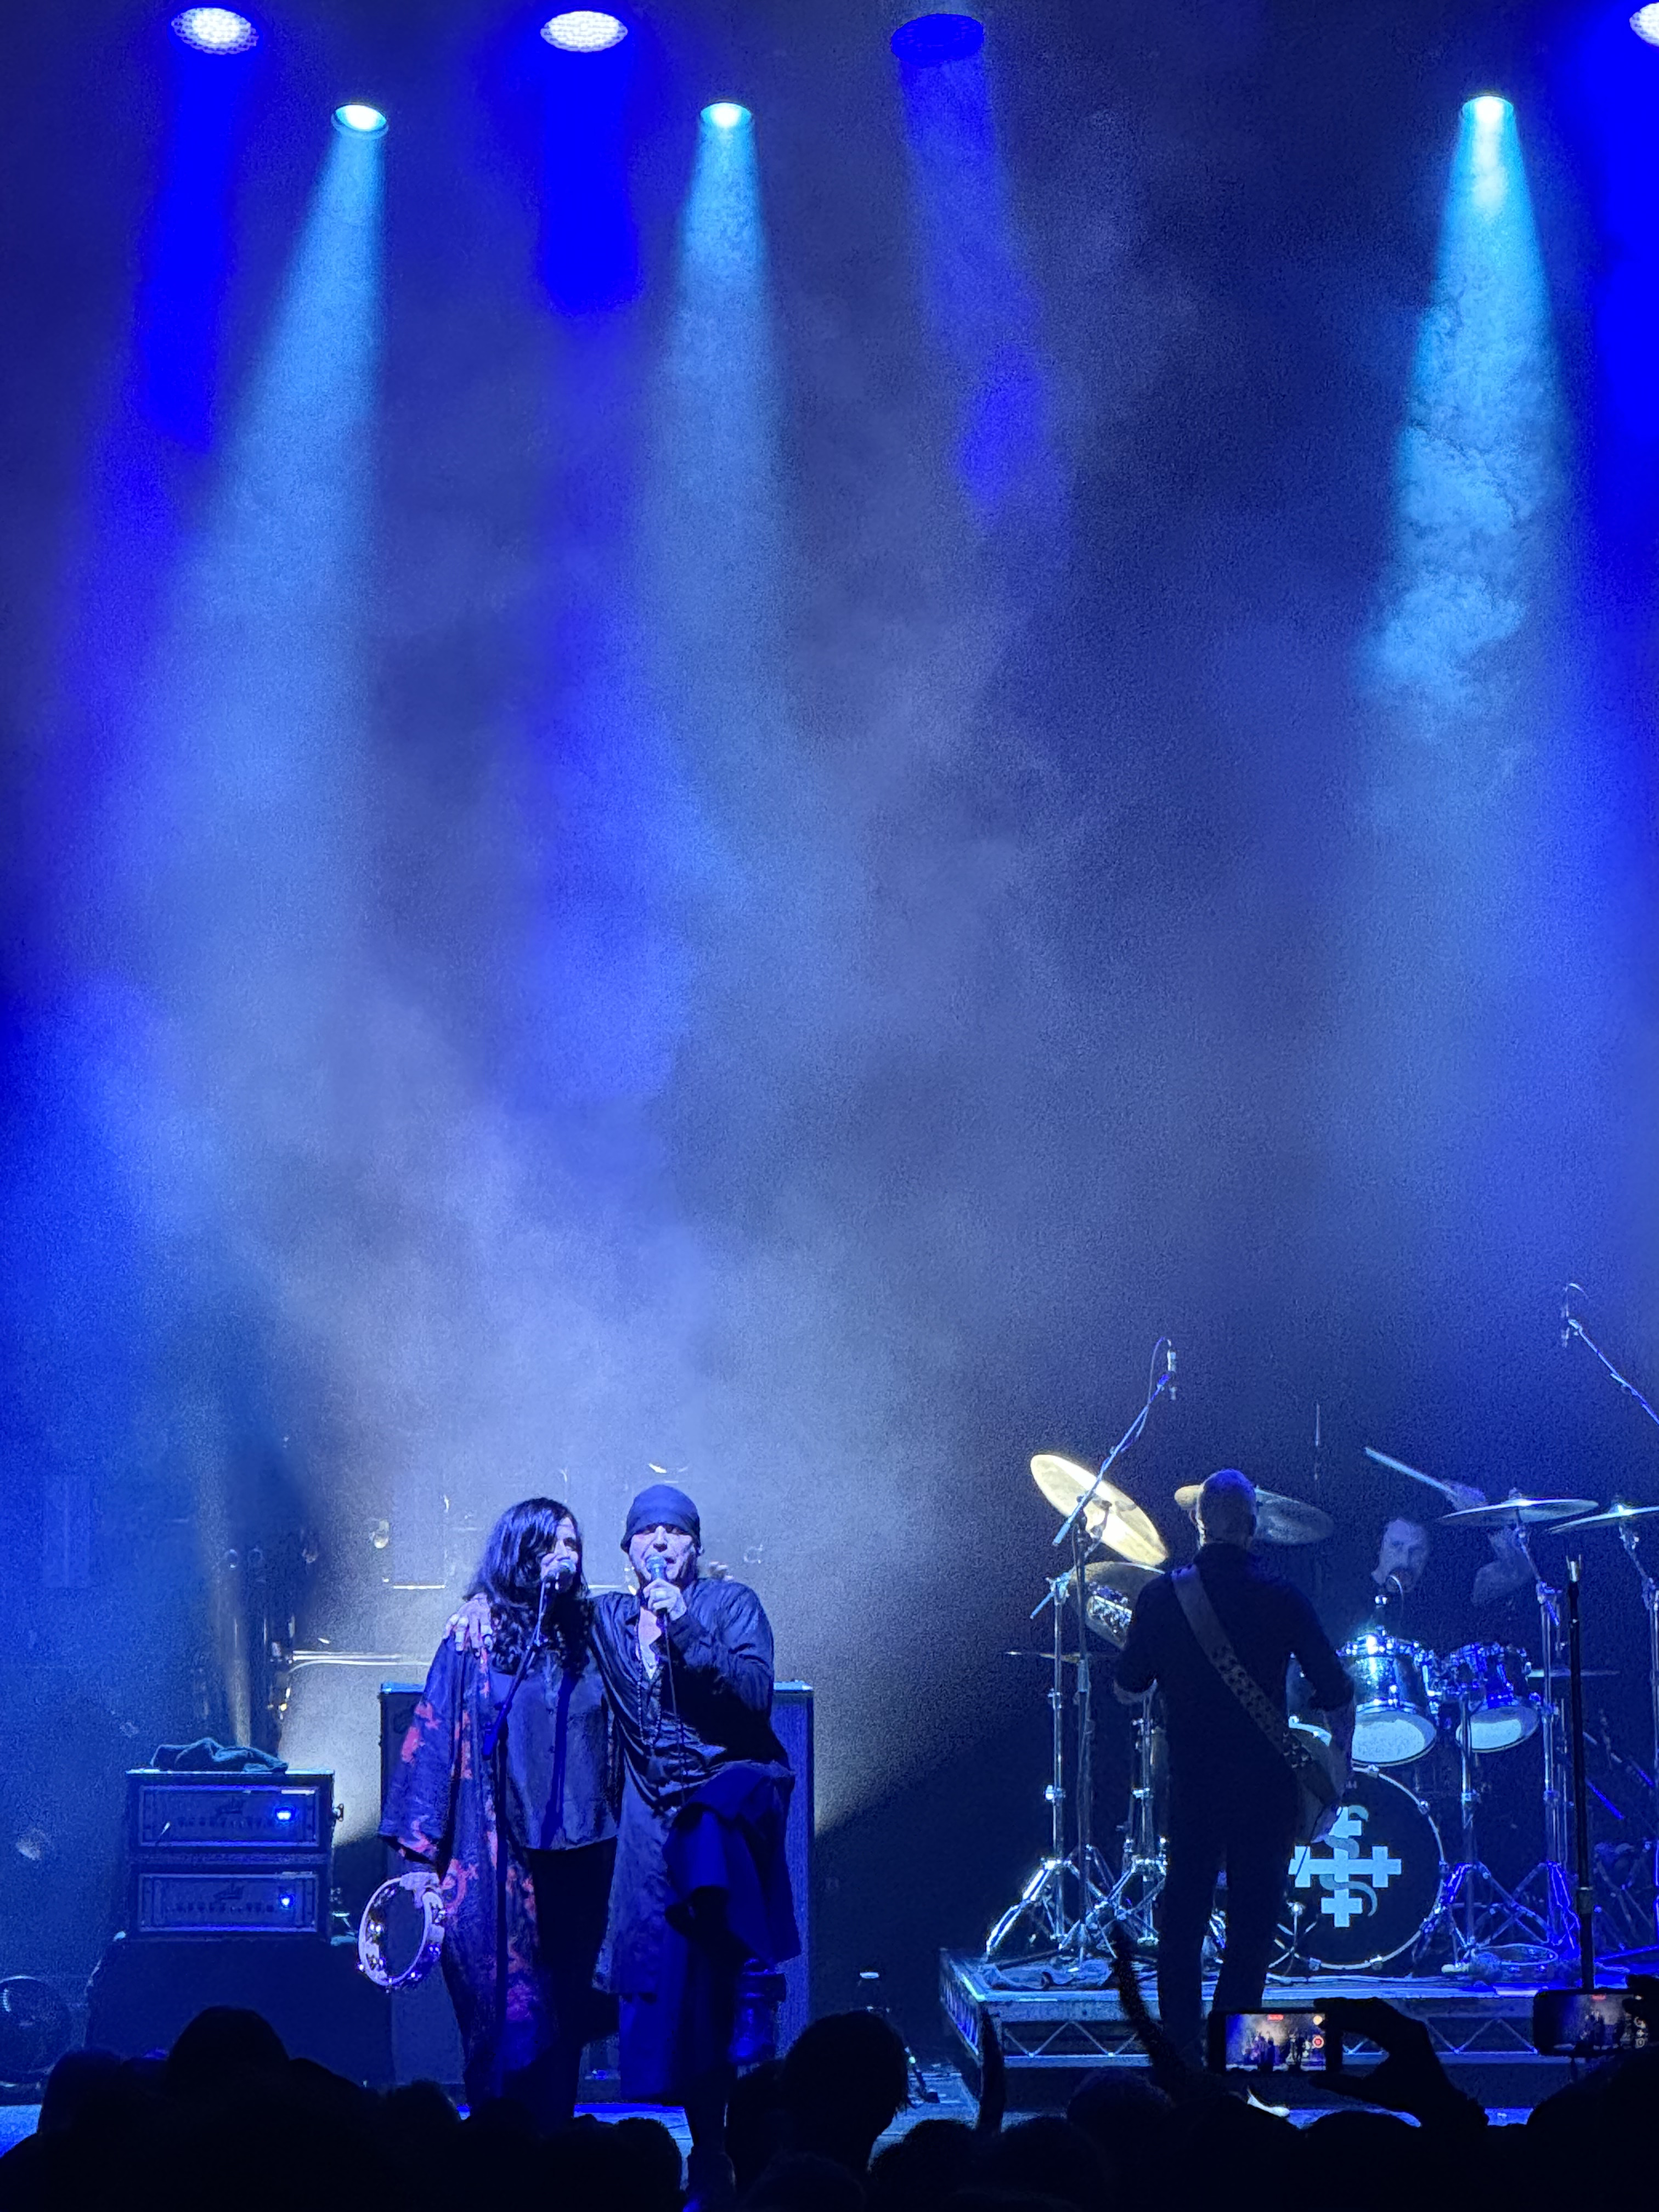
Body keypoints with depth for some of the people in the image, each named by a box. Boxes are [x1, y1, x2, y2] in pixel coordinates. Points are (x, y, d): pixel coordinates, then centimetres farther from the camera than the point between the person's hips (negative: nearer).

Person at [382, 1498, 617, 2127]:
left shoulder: (584, 1637, 10)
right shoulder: (476, 1637, -2)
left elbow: (610, 1740, 15)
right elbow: (432, 1736, -4)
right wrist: (424, 1848, -8)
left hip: (578, 1855, 4)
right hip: (497, 1858, -4)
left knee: (563, 2010, 5)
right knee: (507, 2011, -2)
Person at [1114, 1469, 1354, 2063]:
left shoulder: (1161, 1595, -3)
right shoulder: (1284, 1600, -6)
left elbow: (1128, 1690, 6)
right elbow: (1338, 1696, -2)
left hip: (1191, 1780, 2)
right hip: (1266, 1783, -1)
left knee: (1182, 1913, 13)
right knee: (1252, 1919, 6)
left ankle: (1180, 2048, 14)